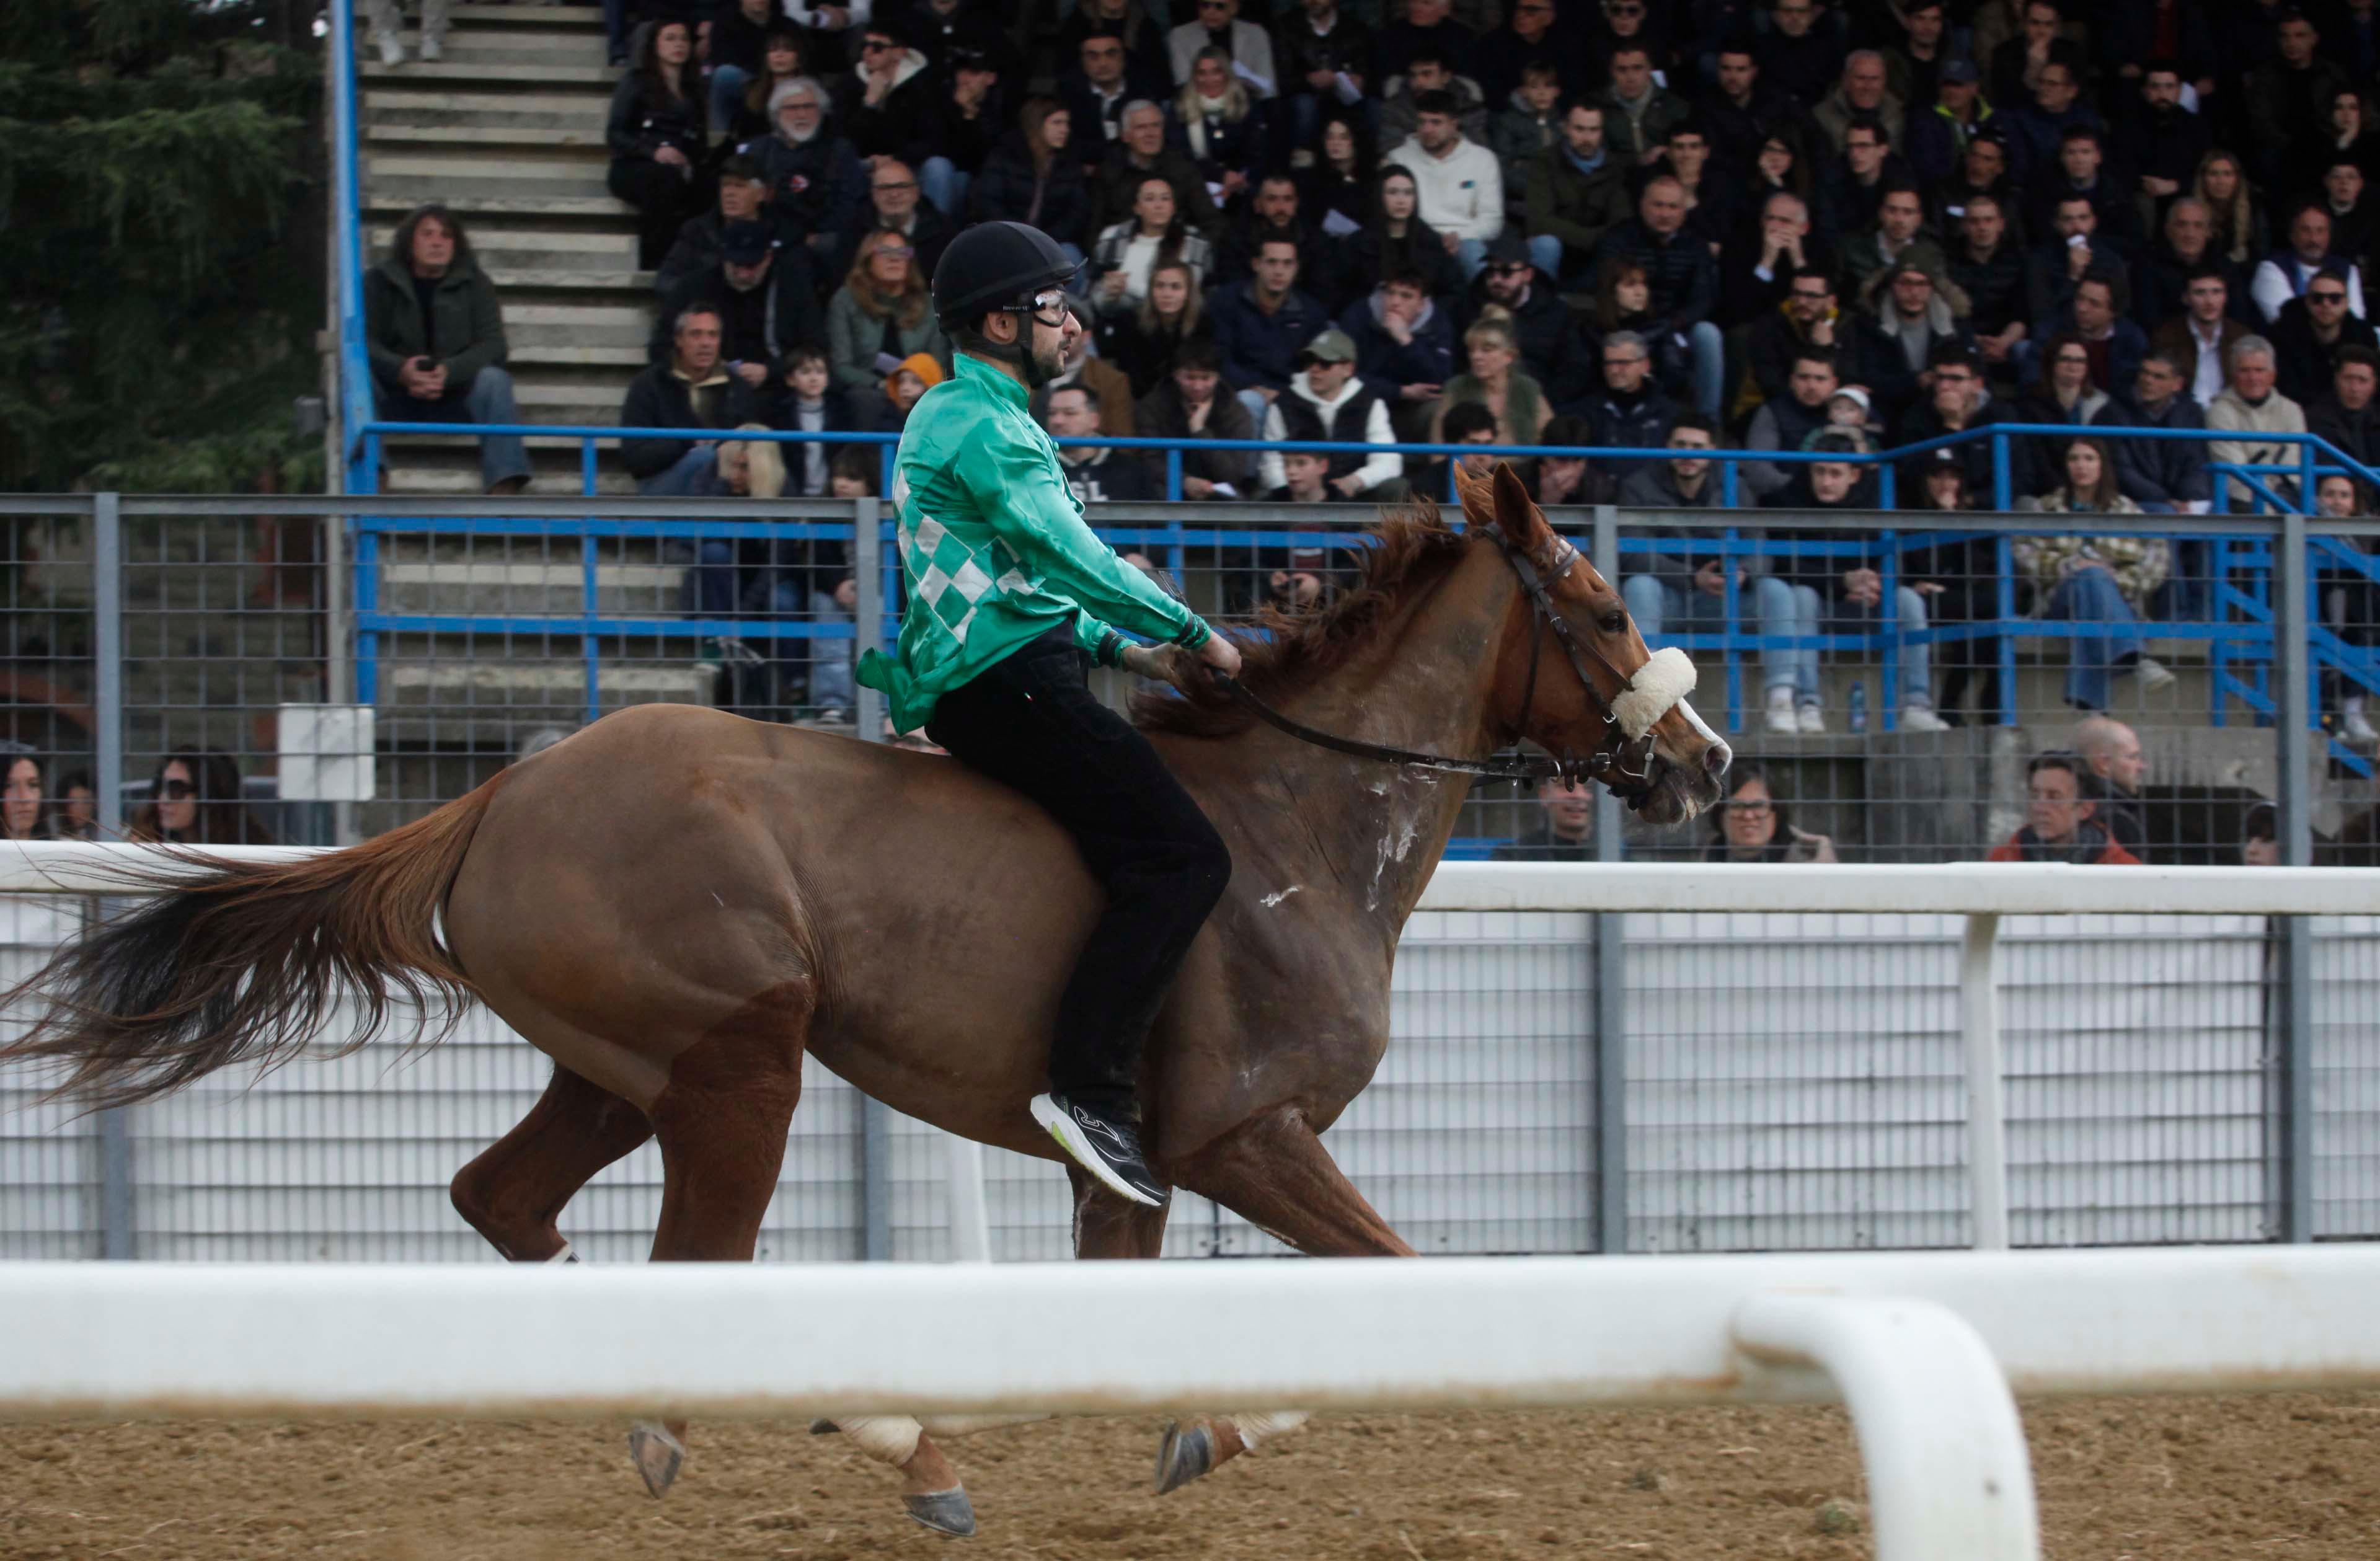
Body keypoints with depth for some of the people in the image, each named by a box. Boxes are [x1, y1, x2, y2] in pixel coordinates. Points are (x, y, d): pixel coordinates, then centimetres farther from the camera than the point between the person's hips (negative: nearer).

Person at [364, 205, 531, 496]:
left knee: (493, 379, -29)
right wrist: (401, 371, -30)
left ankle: (504, 486, -40)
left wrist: (448, 372, -26)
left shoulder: (474, 283, 5)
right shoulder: (380, 282, 3)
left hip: (455, 400, 0)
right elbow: (365, 341, -7)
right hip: (397, 401, 0)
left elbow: (492, 345, -6)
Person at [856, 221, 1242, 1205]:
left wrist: (1124, 650, 19)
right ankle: (1089, 1087, -27)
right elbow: (1075, 559, -18)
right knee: (1183, 857, -20)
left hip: (992, 683, 11)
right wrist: (1191, 633, -8)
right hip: (1009, 687, -11)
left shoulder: (959, 416, 24)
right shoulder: (983, 427, -10)